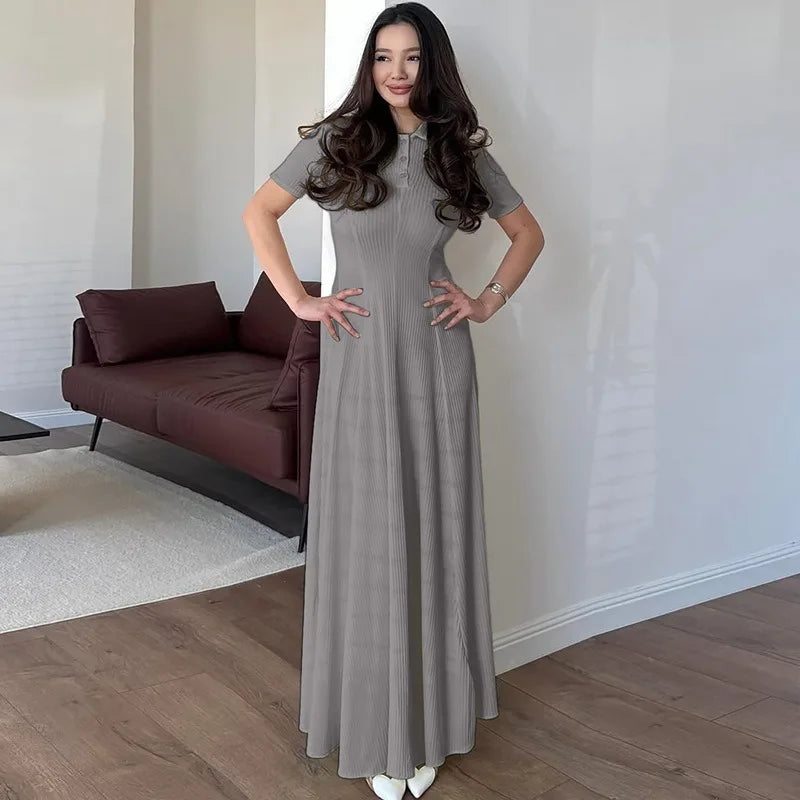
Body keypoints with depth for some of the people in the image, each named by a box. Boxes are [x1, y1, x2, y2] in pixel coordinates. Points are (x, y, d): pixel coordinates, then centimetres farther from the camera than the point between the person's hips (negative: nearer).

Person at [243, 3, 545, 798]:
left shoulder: (463, 152, 6)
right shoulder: (336, 141, 1)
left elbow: (529, 233, 17)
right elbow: (258, 212, 9)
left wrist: (490, 300, 5)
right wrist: (298, 299, 0)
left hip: (436, 355, 2)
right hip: (359, 356, -1)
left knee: (435, 525, 6)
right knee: (366, 530, 2)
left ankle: (430, 720, 21)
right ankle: (376, 728, 16)